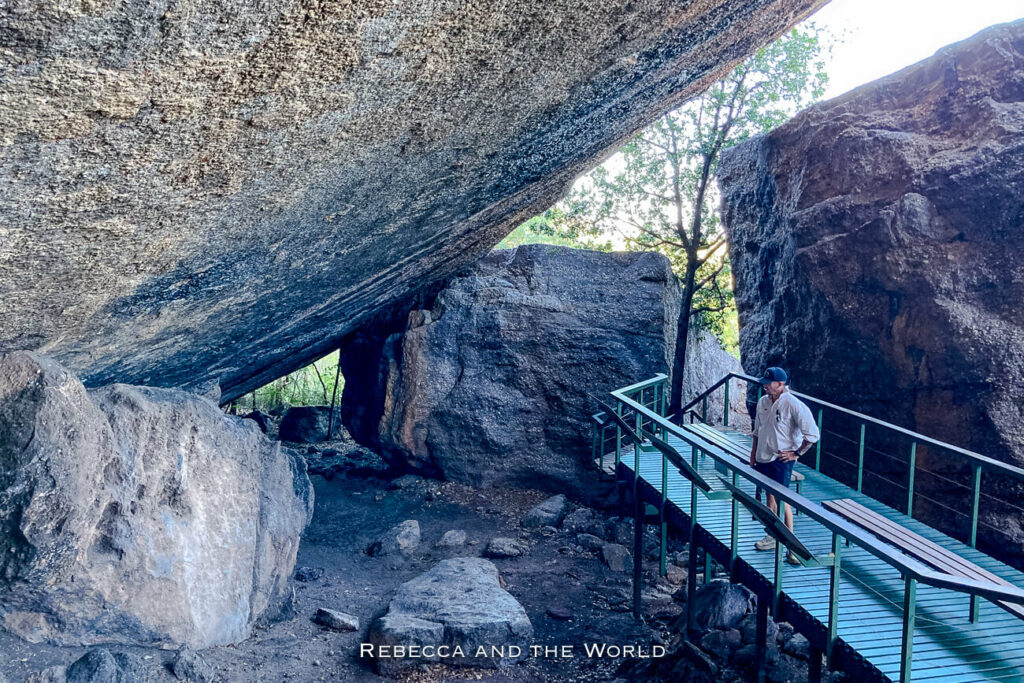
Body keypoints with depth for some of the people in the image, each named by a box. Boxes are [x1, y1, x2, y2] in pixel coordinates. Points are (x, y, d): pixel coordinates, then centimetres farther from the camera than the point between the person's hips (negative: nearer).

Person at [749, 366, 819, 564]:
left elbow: (812, 435, -14)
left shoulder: (793, 405, -15)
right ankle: (772, 537, 27)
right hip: (763, 457, 7)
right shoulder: (763, 402, 7)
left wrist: (796, 453, -11)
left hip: (781, 460, -7)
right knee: (770, 496, 15)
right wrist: (753, 454, 19)